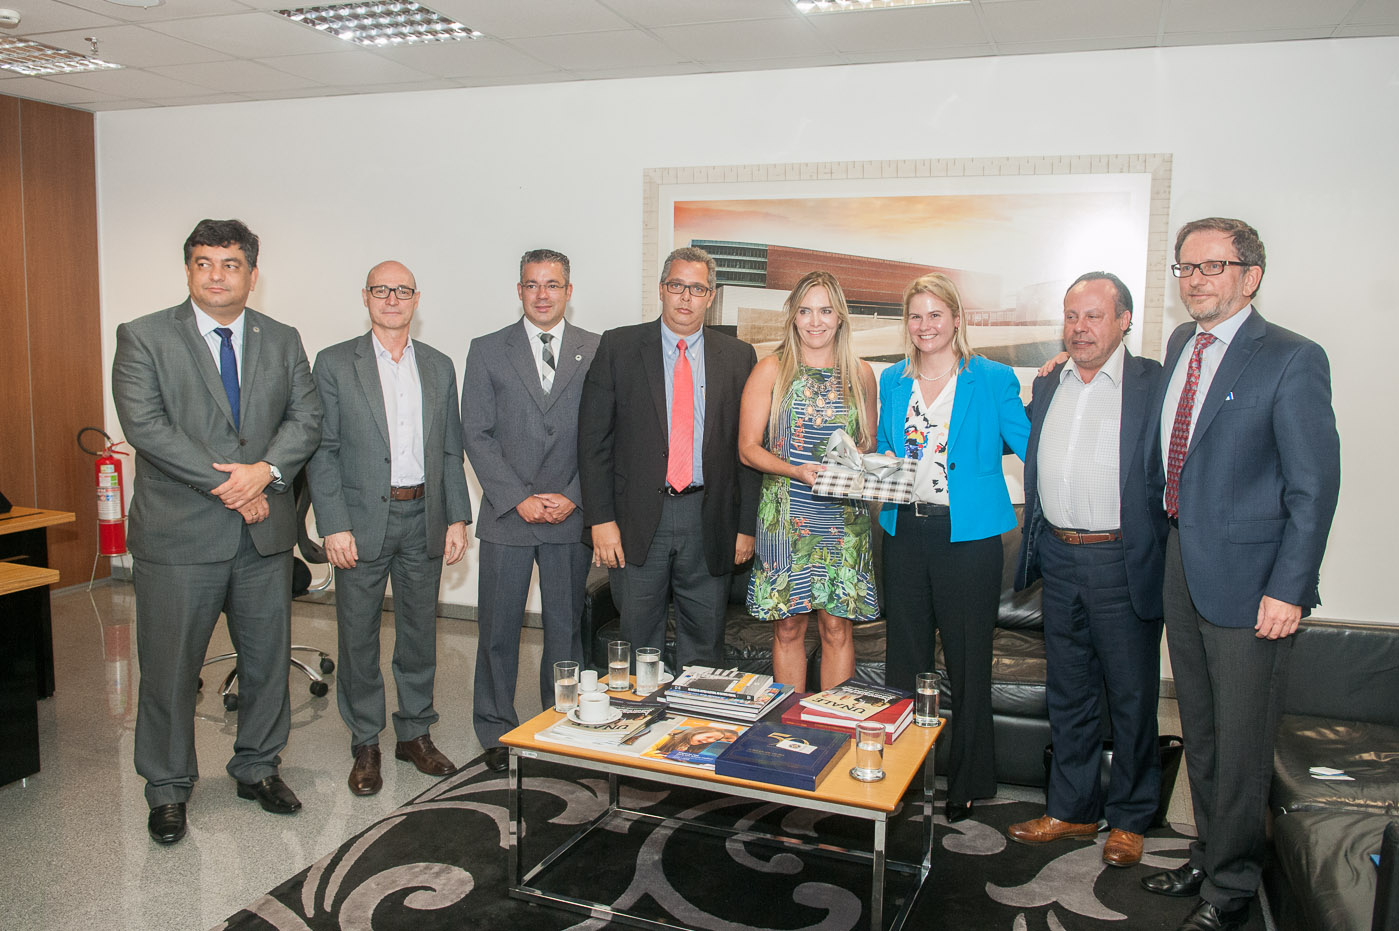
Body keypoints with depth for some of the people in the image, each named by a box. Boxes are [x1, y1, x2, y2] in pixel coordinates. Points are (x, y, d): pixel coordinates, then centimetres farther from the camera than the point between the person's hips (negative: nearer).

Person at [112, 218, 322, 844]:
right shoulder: (143, 338, -1)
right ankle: (167, 790, 24)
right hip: (179, 534, -3)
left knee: (268, 658, 13)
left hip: (264, 534, 4)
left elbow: (306, 418, 2)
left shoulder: (283, 341, 10)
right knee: (169, 667, 6)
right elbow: (144, 424, -13)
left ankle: (258, 768, 32)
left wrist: (266, 470, -16)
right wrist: (225, 484, -17)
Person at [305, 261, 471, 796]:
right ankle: (365, 745, 22)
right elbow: (321, 451, -5)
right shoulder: (335, 364, -1)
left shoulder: (439, 367, 10)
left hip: (423, 519, 3)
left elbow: (450, 450, 11)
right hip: (361, 521, -3)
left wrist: (457, 518, 4)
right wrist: (334, 526, -12)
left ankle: (415, 734, 27)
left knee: (420, 631, 12)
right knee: (359, 636, 6)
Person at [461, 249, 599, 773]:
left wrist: (573, 497, -8)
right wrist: (518, 497, -9)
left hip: (572, 515, 0)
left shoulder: (598, 352, 5)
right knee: (498, 628, 6)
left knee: (566, 626, 9)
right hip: (507, 514, 0)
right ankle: (496, 731, 22)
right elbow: (477, 435, 0)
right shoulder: (487, 352, 4)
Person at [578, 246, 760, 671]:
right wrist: (601, 519, -8)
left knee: (704, 644, 11)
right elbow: (594, 440, -1)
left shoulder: (738, 356, 6)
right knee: (639, 645, 8)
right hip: (638, 518, -1)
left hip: (709, 520, 1)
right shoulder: (618, 347, 2)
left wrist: (746, 525, 3)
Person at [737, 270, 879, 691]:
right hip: (785, 513, -1)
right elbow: (748, 448, -1)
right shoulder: (771, 370, 2)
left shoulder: (861, 375, 9)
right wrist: (797, 471, -18)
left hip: (844, 517, 2)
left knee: (837, 626, 3)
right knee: (788, 628, 4)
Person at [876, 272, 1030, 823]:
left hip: (967, 534, -4)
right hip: (905, 531, 4)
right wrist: (884, 465, 0)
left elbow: (1032, 447, -3)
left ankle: (968, 782, 21)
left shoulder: (993, 380, -2)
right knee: (904, 659, 11)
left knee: (968, 663, 5)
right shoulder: (892, 381, 11)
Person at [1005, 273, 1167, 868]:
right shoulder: (1047, 386, 10)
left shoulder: (1154, 385, -7)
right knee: (1068, 693, 15)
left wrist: (1163, 560, -12)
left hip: (1124, 562, -5)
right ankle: (1072, 808, 30)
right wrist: (1034, 544, 13)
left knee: (1132, 696, 8)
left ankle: (1129, 819, 25)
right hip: (1059, 557, 5)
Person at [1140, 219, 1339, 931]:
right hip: (1181, 566, 7)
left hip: (1247, 578, -7)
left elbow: (1314, 488, -14)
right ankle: (1208, 855, 37)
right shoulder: (1181, 344, 9)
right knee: (1198, 734, 20)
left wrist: (1288, 588, -17)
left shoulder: (1291, 360, -13)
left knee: (1241, 745, 6)